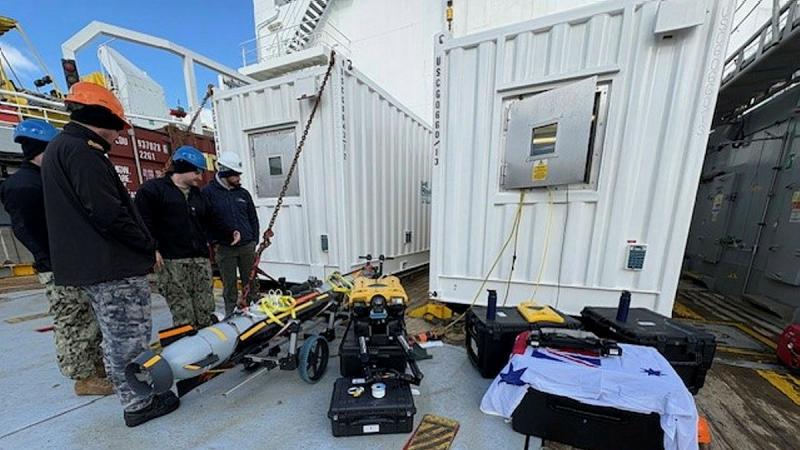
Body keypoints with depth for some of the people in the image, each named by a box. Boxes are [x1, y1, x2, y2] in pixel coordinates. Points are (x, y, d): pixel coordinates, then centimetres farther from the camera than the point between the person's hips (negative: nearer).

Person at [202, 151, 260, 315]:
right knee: (229, 286, 9)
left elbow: (253, 219, 10)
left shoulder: (243, 193, 8)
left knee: (251, 283, 10)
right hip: (224, 248, -2)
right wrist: (213, 242, -10)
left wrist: (254, 241, 5)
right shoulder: (208, 192, -2)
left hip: (247, 246, 3)